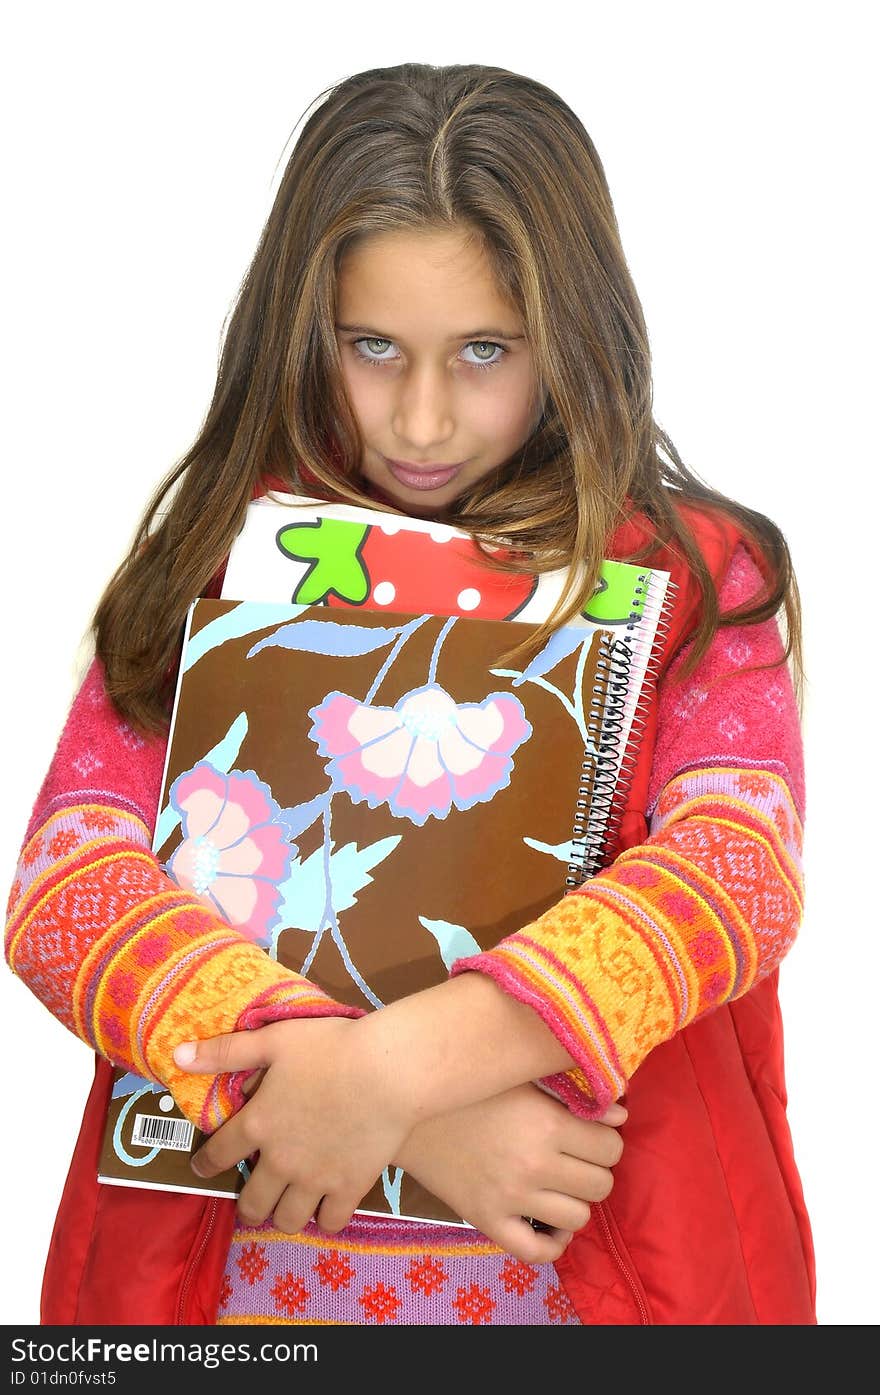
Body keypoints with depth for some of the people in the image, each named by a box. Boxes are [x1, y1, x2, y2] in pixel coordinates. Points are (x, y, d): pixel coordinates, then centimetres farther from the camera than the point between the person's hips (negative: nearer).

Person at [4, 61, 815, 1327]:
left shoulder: (689, 572, -3)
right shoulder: (216, 560, -2)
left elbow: (740, 865, -18)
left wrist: (394, 1065, -29)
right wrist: (413, 1117, -25)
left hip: (582, 1266, 0)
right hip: (233, 1260, 1)